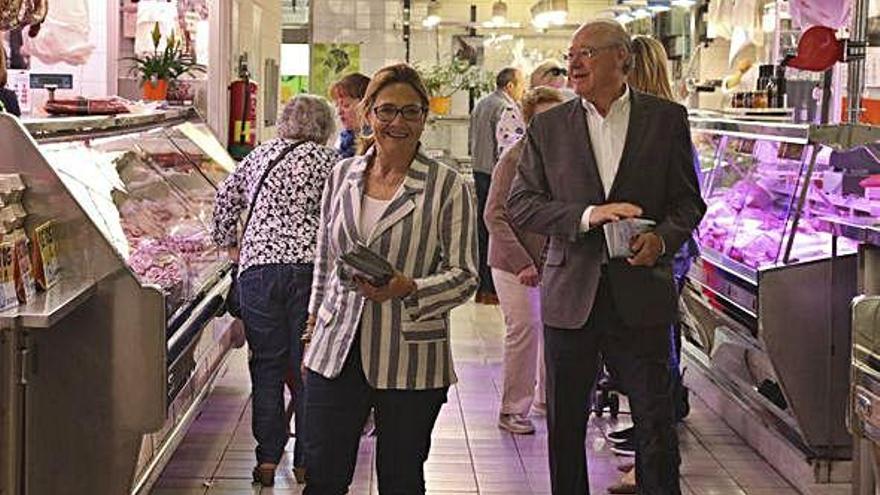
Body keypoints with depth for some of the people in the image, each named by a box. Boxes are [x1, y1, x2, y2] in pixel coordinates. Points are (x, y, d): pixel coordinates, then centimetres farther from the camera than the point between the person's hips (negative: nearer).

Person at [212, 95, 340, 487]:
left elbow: (225, 199, 17)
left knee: (267, 365, 10)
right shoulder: (327, 161, 5)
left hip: (257, 266, 3)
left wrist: (230, 244, 29)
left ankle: (267, 459, 10)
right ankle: (306, 460, 12)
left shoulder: (259, 156, 16)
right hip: (310, 266, -2)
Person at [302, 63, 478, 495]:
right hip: (336, 351, 3)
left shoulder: (448, 187, -5)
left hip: (410, 359, -3)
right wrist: (315, 325, 18)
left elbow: (464, 276, -7)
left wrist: (408, 289, -23)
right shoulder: (342, 175, 8)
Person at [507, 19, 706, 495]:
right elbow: (520, 205, 0)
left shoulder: (667, 119, 3)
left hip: (640, 295, -1)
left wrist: (663, 238, -15)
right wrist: (587, 215, -15)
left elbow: (688, 201, 6)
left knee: (656, 424, 2)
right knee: (564, 426, 10)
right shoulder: (548, 127, 5)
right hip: (570, 294, 1)